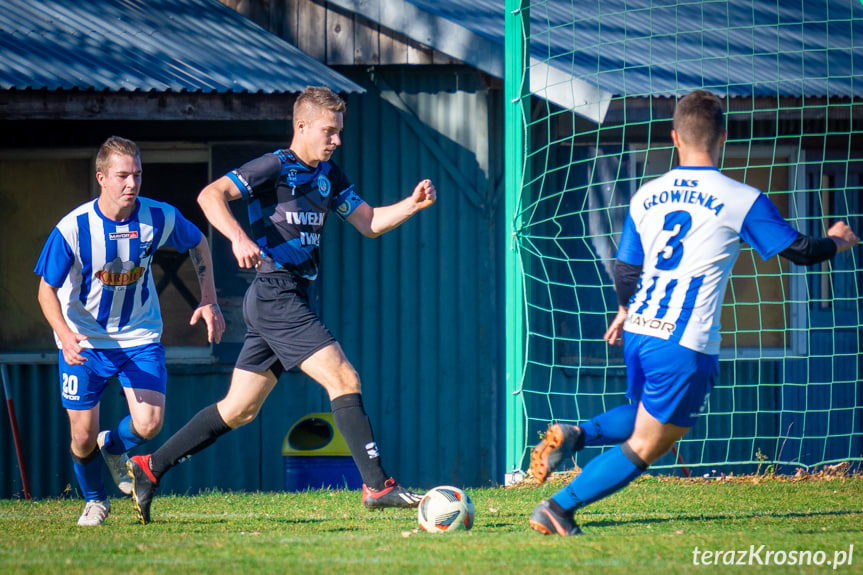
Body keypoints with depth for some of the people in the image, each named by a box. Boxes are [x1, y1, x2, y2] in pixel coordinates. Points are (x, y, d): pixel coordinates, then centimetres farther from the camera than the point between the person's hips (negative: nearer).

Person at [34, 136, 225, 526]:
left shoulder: (160, 219, -15)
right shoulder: (73, 229, -22)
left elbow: (198, 244, 7)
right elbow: (47, 289, -13)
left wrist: (209, 301, 1)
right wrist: (64, 334, -30)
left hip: (140, 335, 2)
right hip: (83, 340, -1)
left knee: (149, 425, -15)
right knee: (83, 436, 0)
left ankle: (114, 446, 23)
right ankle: (95, 500, 32)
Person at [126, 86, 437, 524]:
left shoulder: (327, 175, 16)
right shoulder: (275, 167, -9)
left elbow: (369, 223, 18)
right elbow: (210, 195, -17)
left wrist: (413, 204, 2)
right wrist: (238, 237, -33)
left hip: (291, 300, 9)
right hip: (276, 295, -9)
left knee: (240, 409, 11)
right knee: (344, 379, -14)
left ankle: (149, 468, 17)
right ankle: (376, 486, -14)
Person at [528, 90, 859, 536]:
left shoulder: (646, 196, 8)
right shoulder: (742, 201, -5)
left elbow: (625, 269, 14)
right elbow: (798, 250, 2)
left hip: (638, 333, 6)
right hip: (686, 346, -6)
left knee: (643, 419, 30)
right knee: (644, 446, 4)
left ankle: (573, 435, 5)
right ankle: (557, 508, -5)